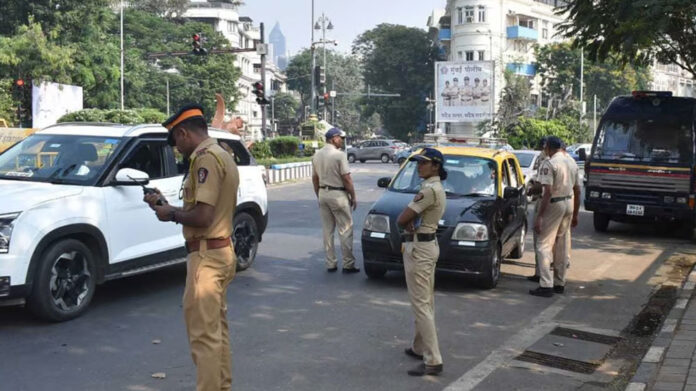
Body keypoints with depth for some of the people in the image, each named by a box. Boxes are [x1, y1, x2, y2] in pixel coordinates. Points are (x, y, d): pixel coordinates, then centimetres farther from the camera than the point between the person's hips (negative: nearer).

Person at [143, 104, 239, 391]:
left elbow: (202, 217, -25)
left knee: (203, 334, -4)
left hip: (207, 256, -11)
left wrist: (171, 214, -7)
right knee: (216, 328, 18)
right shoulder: (222, 155, 14)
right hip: (221, 252, 11)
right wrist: (169, 206, 11)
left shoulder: (206, 158, -17)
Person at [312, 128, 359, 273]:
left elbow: (315, 178, 12)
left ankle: (330, 264, 15)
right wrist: (353, 197, -5)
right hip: (338, 195, -7)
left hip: (323, 194, 7)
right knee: (345, 230, 0)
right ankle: (348, 264, 1)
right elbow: (346, 179, -15)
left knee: (327, 230, 11)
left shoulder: (317, 155, 7)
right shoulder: (339, 155, -14)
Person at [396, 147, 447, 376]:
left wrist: (410, 224, -1)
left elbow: (401, 220, -21)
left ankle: (433, 361, -5)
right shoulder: (437, 188, 12)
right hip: (428, 244, 11)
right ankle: (420, 347, 31)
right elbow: (408, 218, 11)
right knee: (425, 302, 18)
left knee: (421, 304, -7)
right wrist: (414, 223, -9)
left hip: (419, 248, -11)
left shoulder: (429, 190, -21)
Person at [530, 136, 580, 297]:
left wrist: (539, 216, -19)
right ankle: (560, 283, 21)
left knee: (544, 245, -4)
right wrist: (575, 215, 22)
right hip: (569, 204, 8)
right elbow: (577, 192, 15)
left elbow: (548, 192, -20)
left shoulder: (549, 164, -13)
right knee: (563, 246, 14)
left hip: (554, 205, -8)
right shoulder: (572, 164, 12)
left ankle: (546, 285, -9)